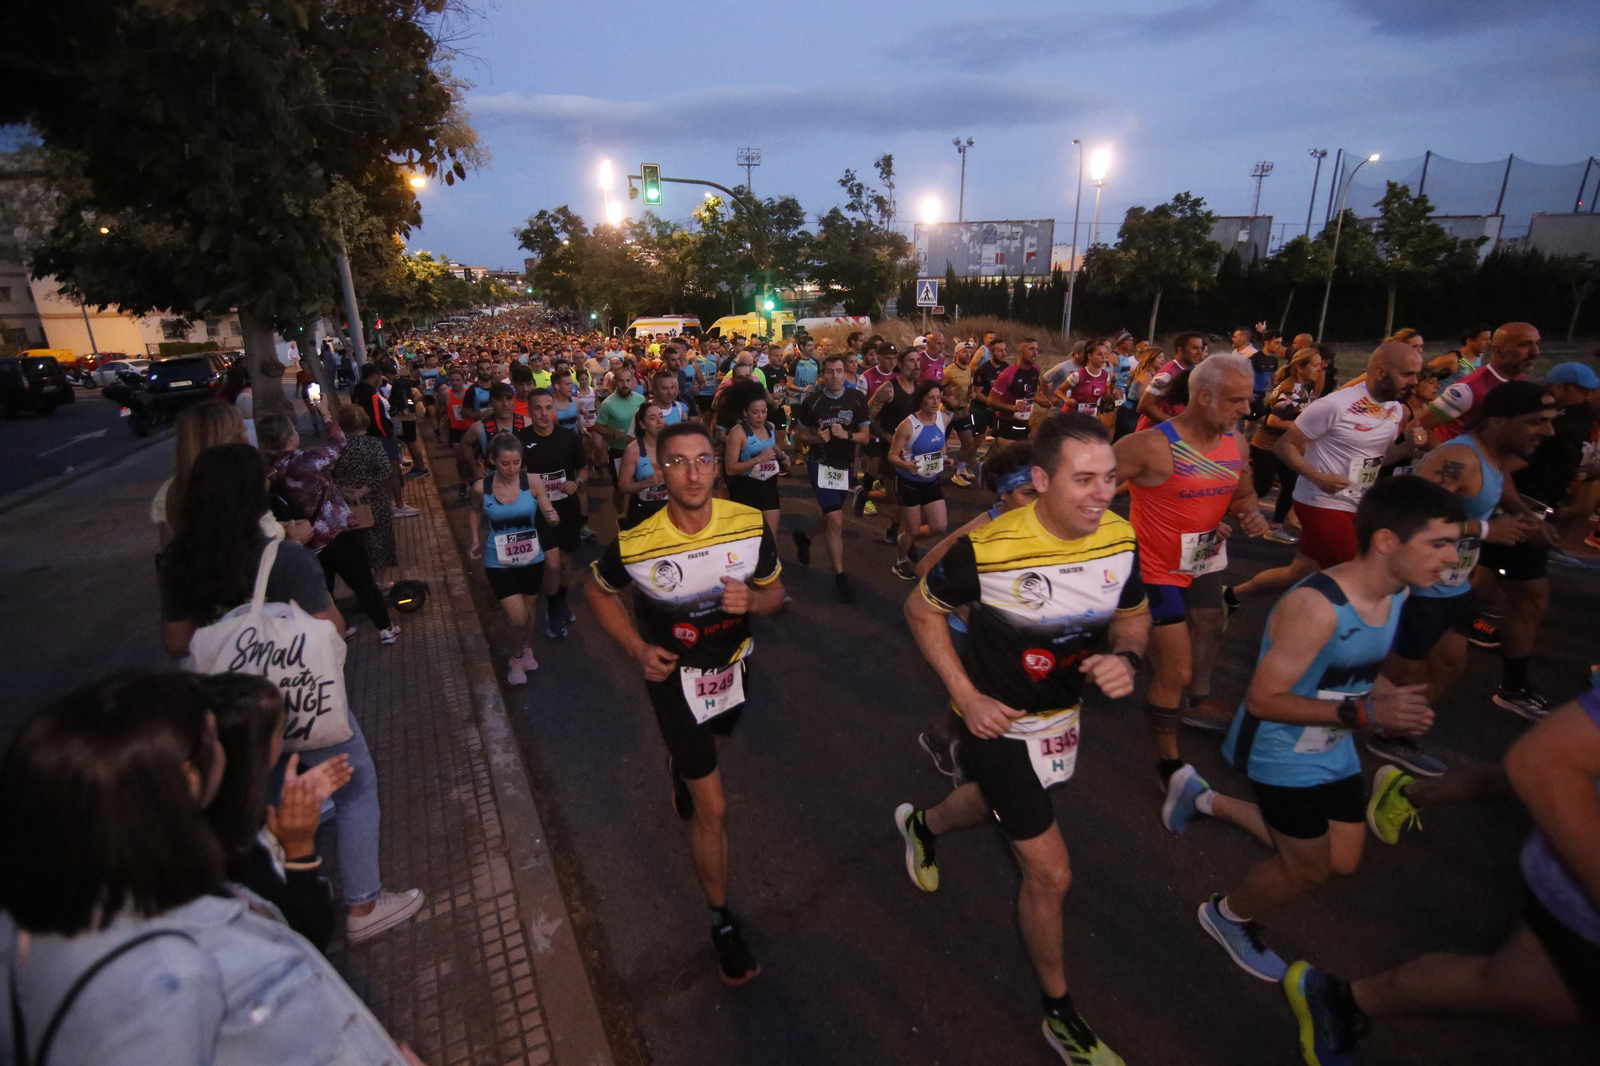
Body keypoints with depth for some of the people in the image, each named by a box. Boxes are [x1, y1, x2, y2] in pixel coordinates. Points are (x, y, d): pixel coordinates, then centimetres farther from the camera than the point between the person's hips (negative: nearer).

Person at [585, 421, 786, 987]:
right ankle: (722, 923, 18)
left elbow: (775, 590, -6)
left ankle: (680, 769, 71)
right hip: (675, 675, -4)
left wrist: (753, 601, -30)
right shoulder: (634, 543, -25)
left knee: (708, 741, 34)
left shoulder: (750, 524, -20)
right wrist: (638, 650, -15)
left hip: (732, 665, 4)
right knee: (711, 808, -3)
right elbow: (598, 591, -4)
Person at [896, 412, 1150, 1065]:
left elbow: (1133, 615, 3)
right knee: (1050, 874, 1)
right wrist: (966, 695, -19)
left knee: (999, 802, 31)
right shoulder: (987, 548, -30)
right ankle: (1059, 1014, 29)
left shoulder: (1120, 538, -14)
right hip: (997, 720, -6)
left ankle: (922, 825, 65)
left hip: (1063, 712, 6)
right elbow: (921, 608, -14)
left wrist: (1126, 657, -20)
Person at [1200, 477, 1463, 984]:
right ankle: (1227, 915, 36)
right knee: (1308, 869, 8)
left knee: (1343, 863, 18)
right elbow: (1262, 700, -29)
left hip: (1333, 749, 8)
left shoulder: (1396, 592, -5)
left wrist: (1395, 699, -8)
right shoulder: (1317, 606, -33)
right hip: (1282, 752, -8)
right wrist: (1364, 712, -33)